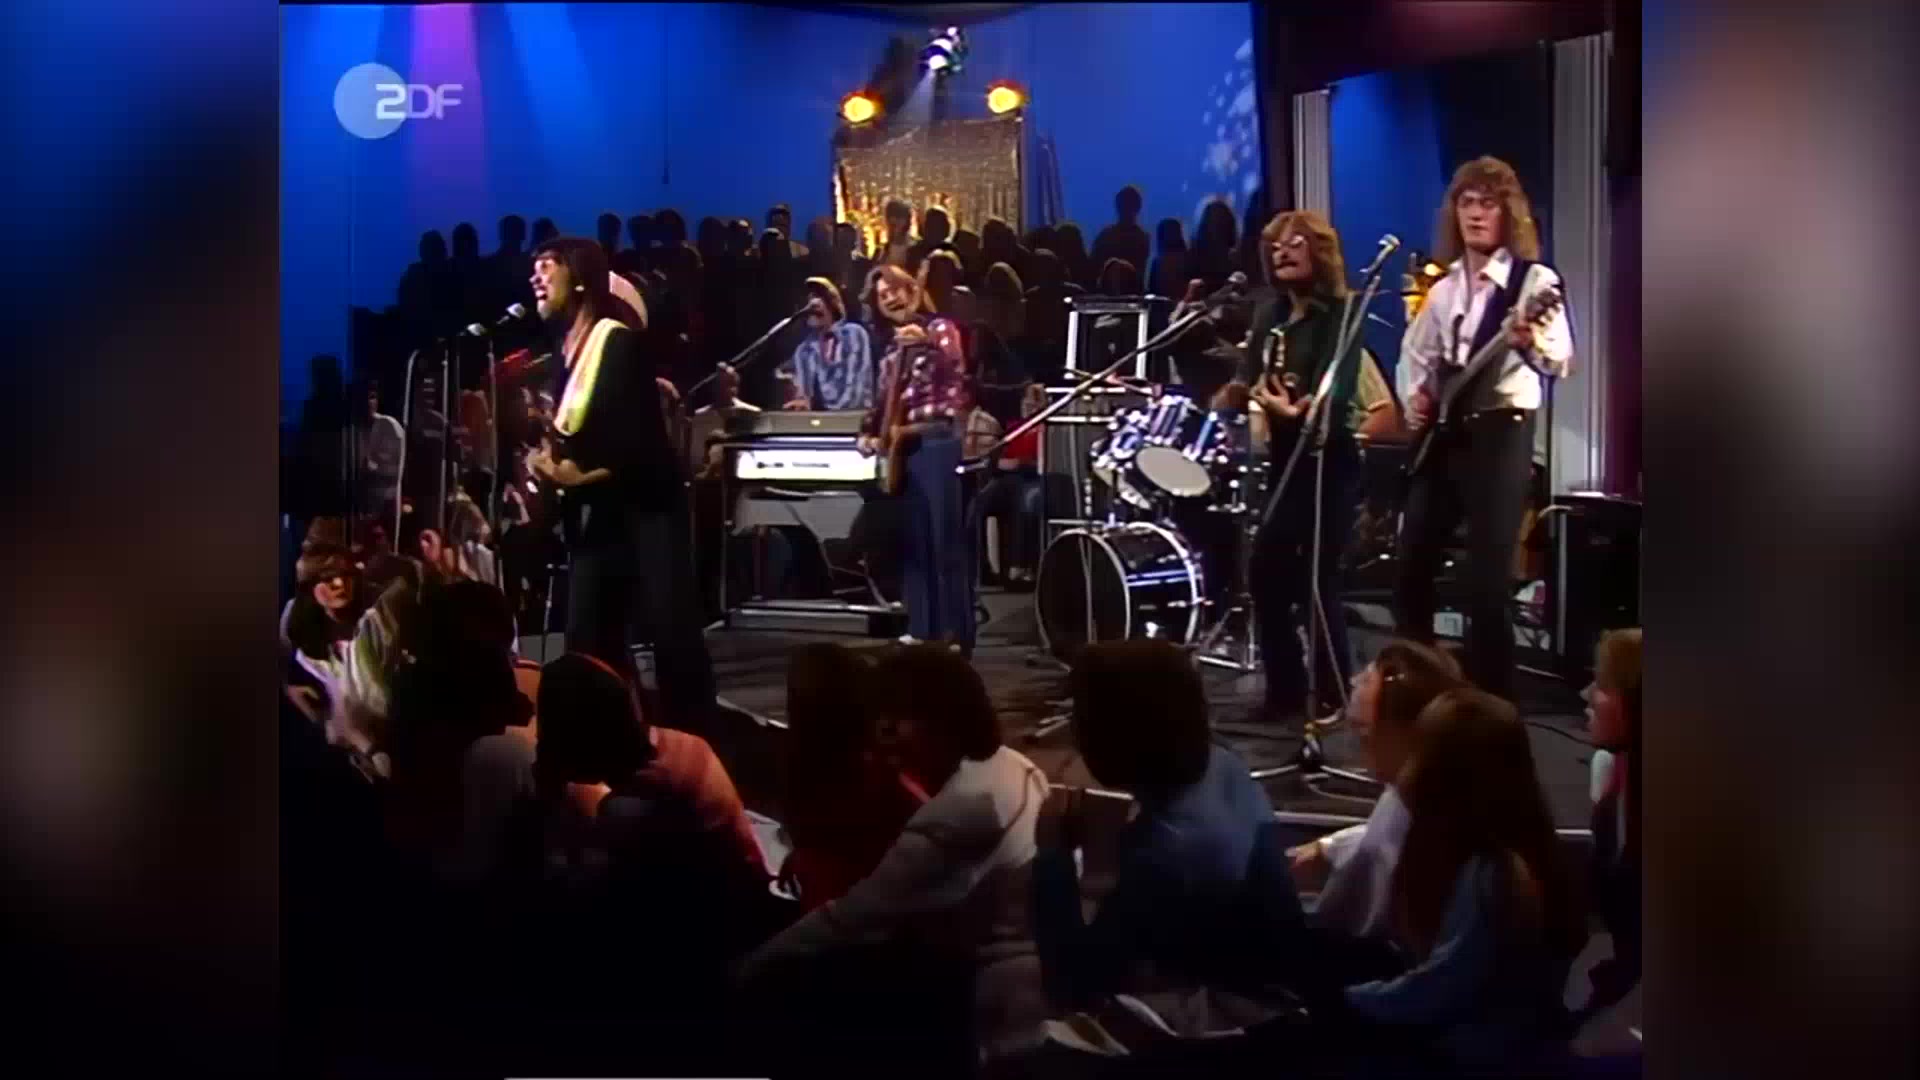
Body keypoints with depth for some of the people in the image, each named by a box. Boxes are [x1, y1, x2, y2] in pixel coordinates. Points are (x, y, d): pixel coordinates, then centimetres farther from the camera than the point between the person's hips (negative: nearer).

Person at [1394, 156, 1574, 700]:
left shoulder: (1534, 280, -7)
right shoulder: (1444, 289, 12)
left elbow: (1561, 363, -20)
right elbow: (1414, 354, 25)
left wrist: (1531, 343, -41)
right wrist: (1414, 398, 6)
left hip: (1502, 434, -7)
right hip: (1442, 435, 7)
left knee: (1488, 580, -8)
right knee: (1409, 568, 8)